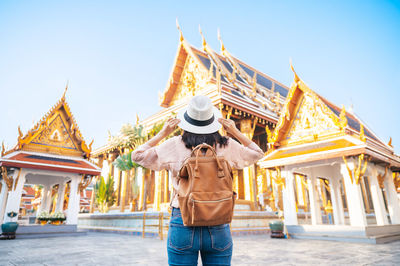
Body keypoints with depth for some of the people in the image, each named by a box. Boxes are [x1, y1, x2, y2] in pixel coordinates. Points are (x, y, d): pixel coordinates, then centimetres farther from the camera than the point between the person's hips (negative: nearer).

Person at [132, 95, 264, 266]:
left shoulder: (175, 145, -4)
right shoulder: (227, 146, 0)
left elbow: (138, 155, 9)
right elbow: (257, 154, 19)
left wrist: (163, 133, 10)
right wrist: (235, 132, 14)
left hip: (183, 223, -1)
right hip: (218, 228, 2)